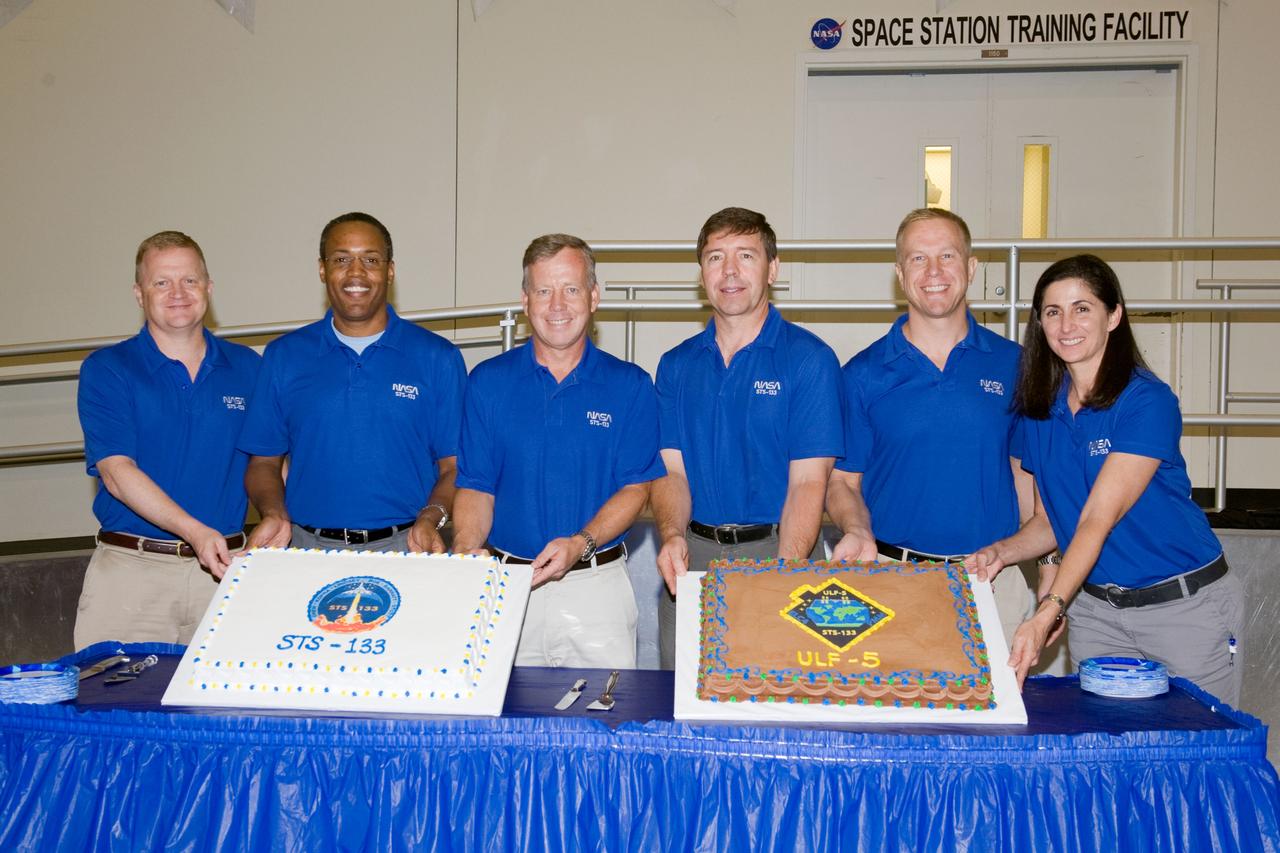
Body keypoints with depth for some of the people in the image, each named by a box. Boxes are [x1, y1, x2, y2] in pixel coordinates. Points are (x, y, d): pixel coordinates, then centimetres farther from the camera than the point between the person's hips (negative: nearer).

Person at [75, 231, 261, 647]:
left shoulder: (247, 367, 9)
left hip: (227, 567, 2)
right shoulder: (105, 370, 1)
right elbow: (116, 472, -10)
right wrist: (195, 531, -21)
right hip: (131, 567, -2)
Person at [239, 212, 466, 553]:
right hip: (307, 548, 1)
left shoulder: (438, 358, 4)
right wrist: (274, 515, -7)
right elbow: (264, 462, 11)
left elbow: (454, 465, 2)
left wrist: (430, 519, -15)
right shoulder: (283, 357, 9)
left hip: (406, 549, -1)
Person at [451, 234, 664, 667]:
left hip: (597, 582, -1)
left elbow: (636, 486, -3)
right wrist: (467, 556, -15)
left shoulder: (630, 385, 1)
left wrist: (581, 544, -18)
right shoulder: (488, 382, 4)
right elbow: (475, 486, 3)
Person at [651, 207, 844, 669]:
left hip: (777, 550, -3)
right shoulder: (677, 365, 9)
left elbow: (808, 482, -10)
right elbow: (672, 470, 5)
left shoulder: (809, 358, -5)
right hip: (693, 554, 3)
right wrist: (673, 537, -16)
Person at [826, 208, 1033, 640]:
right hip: (890, 577, -1)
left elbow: (1026, 474, 10)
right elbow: (843, 479, 3)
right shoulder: (863, 374, 1)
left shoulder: (1013, 364, 5)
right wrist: (857, 532, -17)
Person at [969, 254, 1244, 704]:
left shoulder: (1148, 401, -16)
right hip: (1096, 608, 5)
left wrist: (1048, 611, -33)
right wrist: (1000, 552, -13)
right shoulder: (1039, 411, 2)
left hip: (1185, 605, -4)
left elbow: (1098, 519, -25)